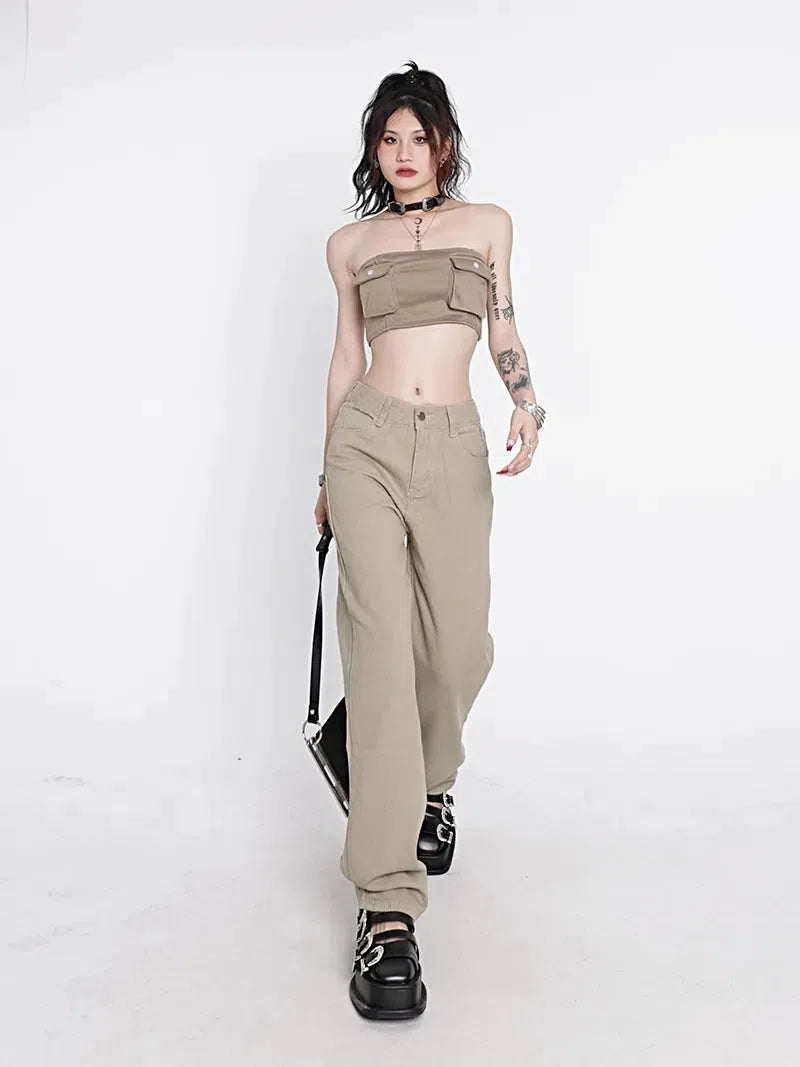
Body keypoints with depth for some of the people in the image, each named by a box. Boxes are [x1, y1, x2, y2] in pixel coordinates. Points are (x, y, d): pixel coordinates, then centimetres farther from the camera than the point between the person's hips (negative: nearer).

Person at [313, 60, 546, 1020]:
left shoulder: (487, 224, 14)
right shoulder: (350, 245, 14)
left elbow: (503, 330, 18)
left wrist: (527, 402, -1)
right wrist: (327, 473, 20)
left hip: (455, 449, 1)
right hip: (367, 443, -1)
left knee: (459, 647, -1)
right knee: (381, 648, -13)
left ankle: (430, 786, 35)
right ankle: (387, 907, -14)